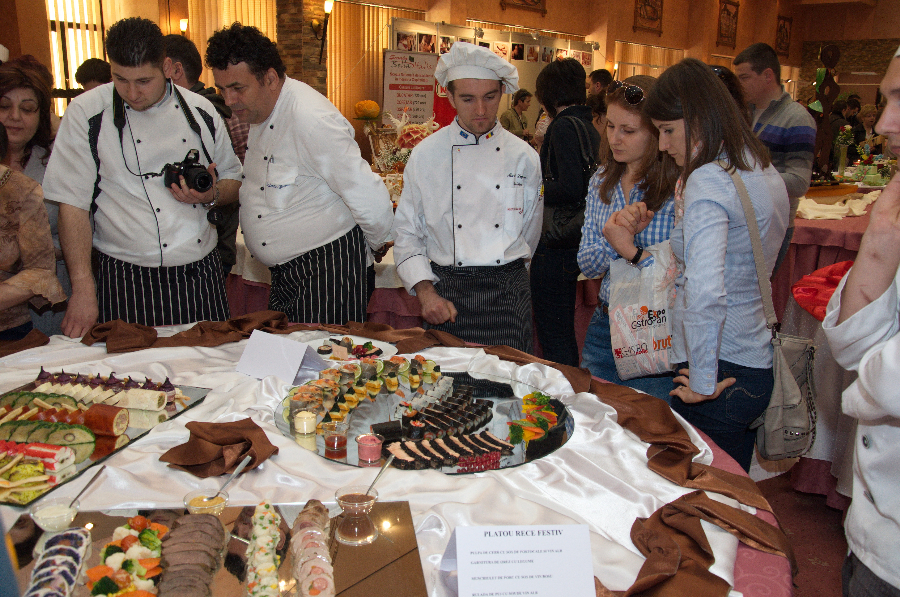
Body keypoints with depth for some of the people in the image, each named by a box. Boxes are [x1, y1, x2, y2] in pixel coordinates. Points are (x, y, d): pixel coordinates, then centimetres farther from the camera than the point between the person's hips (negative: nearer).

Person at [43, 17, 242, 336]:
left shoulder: (200, 110, 5)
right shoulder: (86, 113, -3)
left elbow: (235, 181, 15)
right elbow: (72, 205, -4)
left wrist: (212, 194, -9)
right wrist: (83, 288, -10)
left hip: (201, 273, 3)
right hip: (128, 282, -2)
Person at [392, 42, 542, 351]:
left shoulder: (524, 156, 2)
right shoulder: (425, 155, 0)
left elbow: (530, 231, 13)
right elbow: (407, 234, 2)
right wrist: (425, 291, -9)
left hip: (509, 293, 1)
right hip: (447, 291, 0)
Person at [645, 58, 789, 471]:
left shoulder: (707, 181, -18)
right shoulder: (765, 171, 10)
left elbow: (705, 293, -30)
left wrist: (702, 382, -20)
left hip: (721, 366, -9)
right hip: (758, 363, 9)